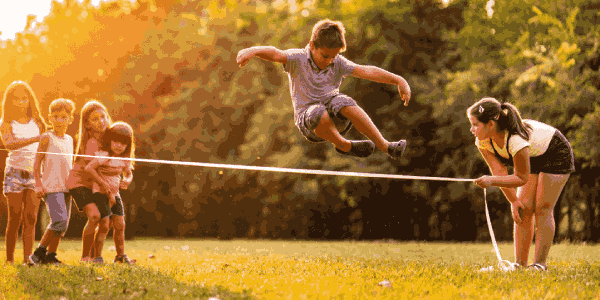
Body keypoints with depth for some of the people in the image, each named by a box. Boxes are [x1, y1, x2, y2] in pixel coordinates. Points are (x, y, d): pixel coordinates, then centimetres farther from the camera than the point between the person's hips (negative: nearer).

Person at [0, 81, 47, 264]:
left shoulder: (37, 122, 10)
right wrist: (35, 139, -29)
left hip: (35, 173, 2)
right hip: (15, 172, -2)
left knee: (31, 218, -5)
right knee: (15, 218, -3)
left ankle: (27, 258, -6)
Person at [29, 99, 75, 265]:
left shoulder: (69, 139, 17)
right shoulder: (47, 137, -3)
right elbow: (37, 162, -5)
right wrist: (38, 184, -13)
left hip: (66, 187, 7)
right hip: (51, 187, -7)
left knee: (63, 223, 3)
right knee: (59, 220, -18)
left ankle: (50, 255, 10)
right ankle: (39, 253, -8)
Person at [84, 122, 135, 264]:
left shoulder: (124, 160, 5)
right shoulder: (104, 155, -18)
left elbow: (129, 173, 21)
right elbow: (89, 167, -29)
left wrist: (127, 180, -4)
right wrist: (103, 184, -26)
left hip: (114, 194, 7)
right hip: (100, 193, -7)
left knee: (120, 225, 7)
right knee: (104, 225, -13)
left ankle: (121, 255, 22)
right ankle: (97, 257, -8)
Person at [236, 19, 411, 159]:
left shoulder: (338, 64, 3)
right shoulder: (298, 59, -5)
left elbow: (367, 71, -8)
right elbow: (275, 54, -24)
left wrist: (398, 80, -19)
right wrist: (252, 51, -45)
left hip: (336, 120, 2)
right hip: (307, 117, -2)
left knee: (342, 102, -34)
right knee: (319, 114, -39)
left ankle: (384, 146, -30)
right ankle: (343, 145, -13)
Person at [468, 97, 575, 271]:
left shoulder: (516, 139, -41)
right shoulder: (483, 142, -19)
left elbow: (522, 178, -32)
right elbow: (499, 171, -15)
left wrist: (491, 181, -43)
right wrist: (514, 201, -18)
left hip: (556, 154, -7)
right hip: (533, 158, 7)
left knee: (542, 209, -12)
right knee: (523, 209, -2)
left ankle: (540, 264, -10)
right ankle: (520, 263, 0)